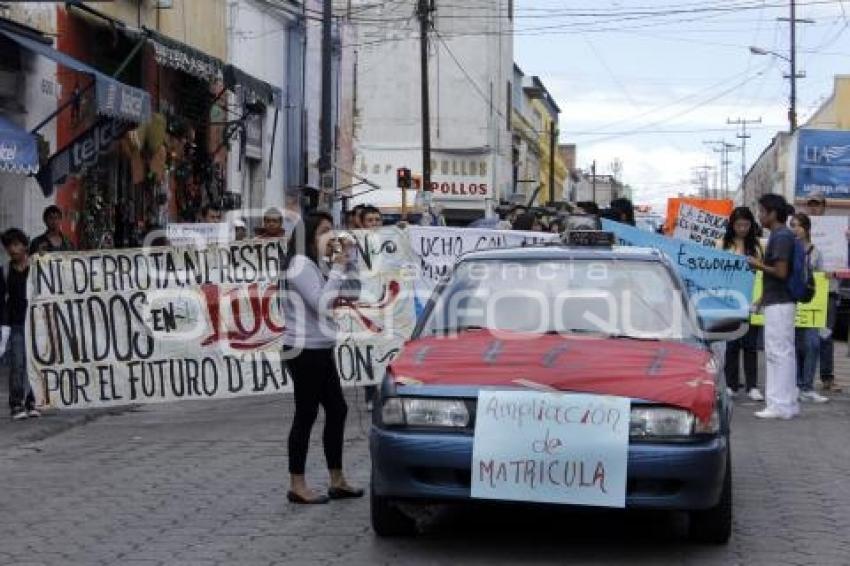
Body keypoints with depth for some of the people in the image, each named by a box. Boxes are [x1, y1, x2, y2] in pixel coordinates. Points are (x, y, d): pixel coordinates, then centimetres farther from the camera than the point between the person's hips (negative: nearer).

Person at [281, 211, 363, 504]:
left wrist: (347, 259, 6)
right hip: (305, 350, -10)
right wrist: (338, 267, -16)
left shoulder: (316, 265, 16)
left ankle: (337, 481, 17)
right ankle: (297, 486, 1)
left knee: (337, 411, 11)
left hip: (320, 350, 10)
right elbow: (322, 303, -21)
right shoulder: (301, 265, -13)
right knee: (306, 415, -5)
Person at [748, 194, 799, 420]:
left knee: (779, 352, -7)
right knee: (783, 353, 12)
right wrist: (763, 298, 22)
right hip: (778, 301, 10)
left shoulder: (781, 237, -15)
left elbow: (781, 272, -22)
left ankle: (781, 405, -5)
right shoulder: (781, 235, 16)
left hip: (779, 303, -10)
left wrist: (759, 265, -8)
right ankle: (787, 403, 16)